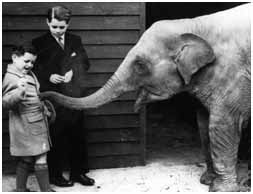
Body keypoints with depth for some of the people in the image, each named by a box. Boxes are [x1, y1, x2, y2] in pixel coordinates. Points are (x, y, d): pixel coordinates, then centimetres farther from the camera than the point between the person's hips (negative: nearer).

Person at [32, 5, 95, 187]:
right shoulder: (39, 43, -1)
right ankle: (55, 175, 16)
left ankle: (78, 172, 23)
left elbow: (85, 63, 8)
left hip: (74, 97, 4)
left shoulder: (75, 40, 9)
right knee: (56, 138, 2)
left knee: (78, 136, 9)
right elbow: (35, 70, -1)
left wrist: (73, 72, -10)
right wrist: (49, 76, -18)